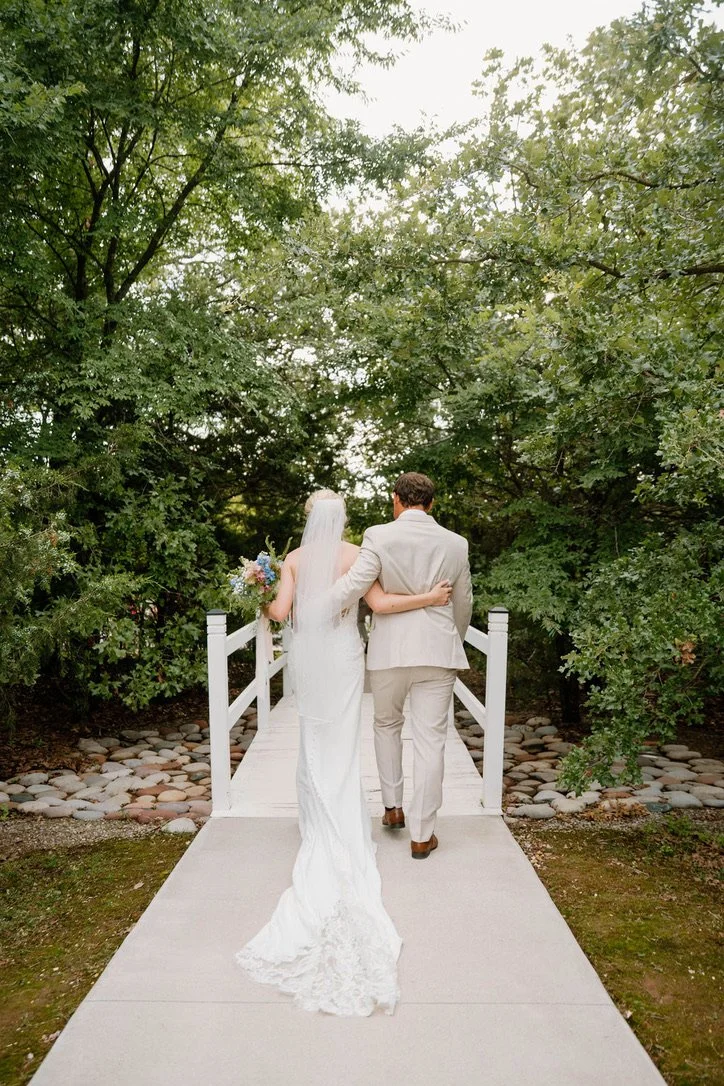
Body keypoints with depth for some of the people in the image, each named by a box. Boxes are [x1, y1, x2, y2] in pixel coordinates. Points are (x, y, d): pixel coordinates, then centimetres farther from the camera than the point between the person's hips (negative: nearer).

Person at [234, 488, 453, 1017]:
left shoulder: (295, 559, 0)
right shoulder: (358, 555, -3)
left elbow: (280, 611, -7)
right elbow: (379, 603, -12)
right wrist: (428, 597, -5)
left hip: (306, 655, 1)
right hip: (344, 655, -1)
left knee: (316, 737, 14)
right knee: (343, 743, 5)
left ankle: (321, 821, 21)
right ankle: (346, 830, 8)